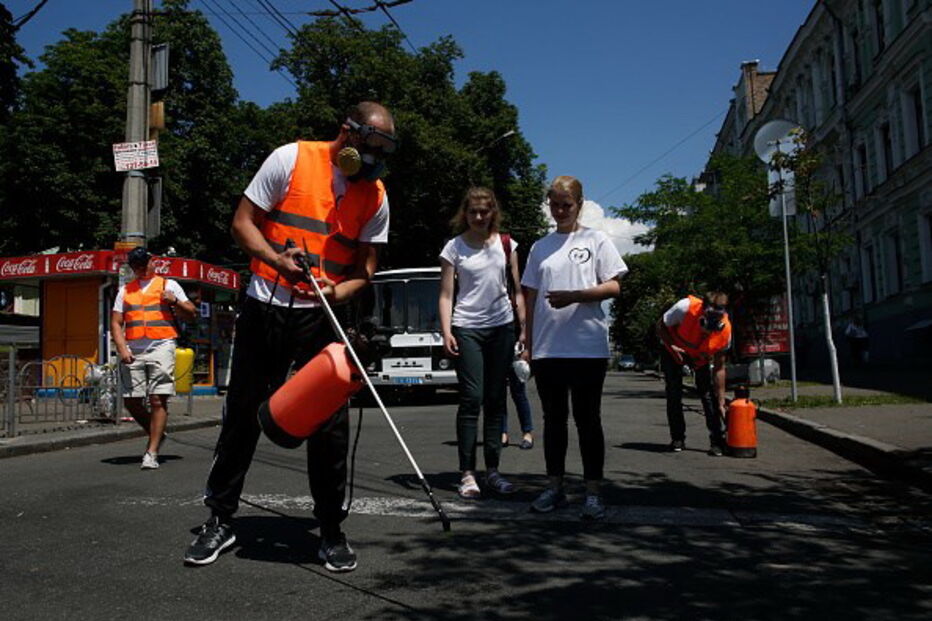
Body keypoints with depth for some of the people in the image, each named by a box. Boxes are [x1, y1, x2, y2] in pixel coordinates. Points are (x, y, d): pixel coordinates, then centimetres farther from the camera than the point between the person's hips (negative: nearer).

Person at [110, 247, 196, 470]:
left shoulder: (169, 285, 13)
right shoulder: (125, 290, 20)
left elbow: (191, 315, 12)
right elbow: (116, 323, 14)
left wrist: (175, 301, -6)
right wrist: (122, 348, -2)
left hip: (161, 347, -4)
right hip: (133, 351, 4)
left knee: (158, 400, -10)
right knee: (131, 401, 2)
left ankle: (152, 453, -7)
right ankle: (157, 434, 26)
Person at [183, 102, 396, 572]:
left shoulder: (375, 196, 2)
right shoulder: (291, 159, -5)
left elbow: (365, 269, 4)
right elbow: (242, 223, -2)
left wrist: (337, 292, -17)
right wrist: (278, 258, -20)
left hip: (321, 318, 1)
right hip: (264, 309, -1)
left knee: (330, 423, -1)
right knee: (242, 415, 9)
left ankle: (331, 531, 15)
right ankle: (220, 520, 26)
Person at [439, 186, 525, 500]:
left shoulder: (506, 244, 9)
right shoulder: (454, 248, 1)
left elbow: (517, 290, 11)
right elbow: (446, 295, -2)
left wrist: (524, 327, 5)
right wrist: (446, 332, -13)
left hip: (502, 327, 3)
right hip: (467, 329, -3)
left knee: (496, 400, 6)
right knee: (471, 399, -8)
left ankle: (493, 471, 14)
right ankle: (467, 474, -3)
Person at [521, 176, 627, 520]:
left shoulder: (596, 240, 6)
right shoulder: (540, 247, 15)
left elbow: (614, 287, -2)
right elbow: (531, 298, 14)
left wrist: (575, 295, -16)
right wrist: (528, 343, 9)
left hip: (587, 347, -3)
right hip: (546, 347, 4)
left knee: (588, 420, 1)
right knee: (554, 418, 10)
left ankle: (593, 492, 8)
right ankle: (555, 486, 20)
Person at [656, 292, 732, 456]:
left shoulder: (725, 329, -29)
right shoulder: (686, 307, -39)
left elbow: (719, 368, -19)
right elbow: (661, 326, -19)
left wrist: (721, 403, -19)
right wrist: (672, 347, -35)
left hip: (701, 356, 1)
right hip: (674, 350, -1)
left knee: (709, 394, -13)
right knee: (674, 394, -6)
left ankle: (718, 441, -5)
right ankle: (677, 439, 7)